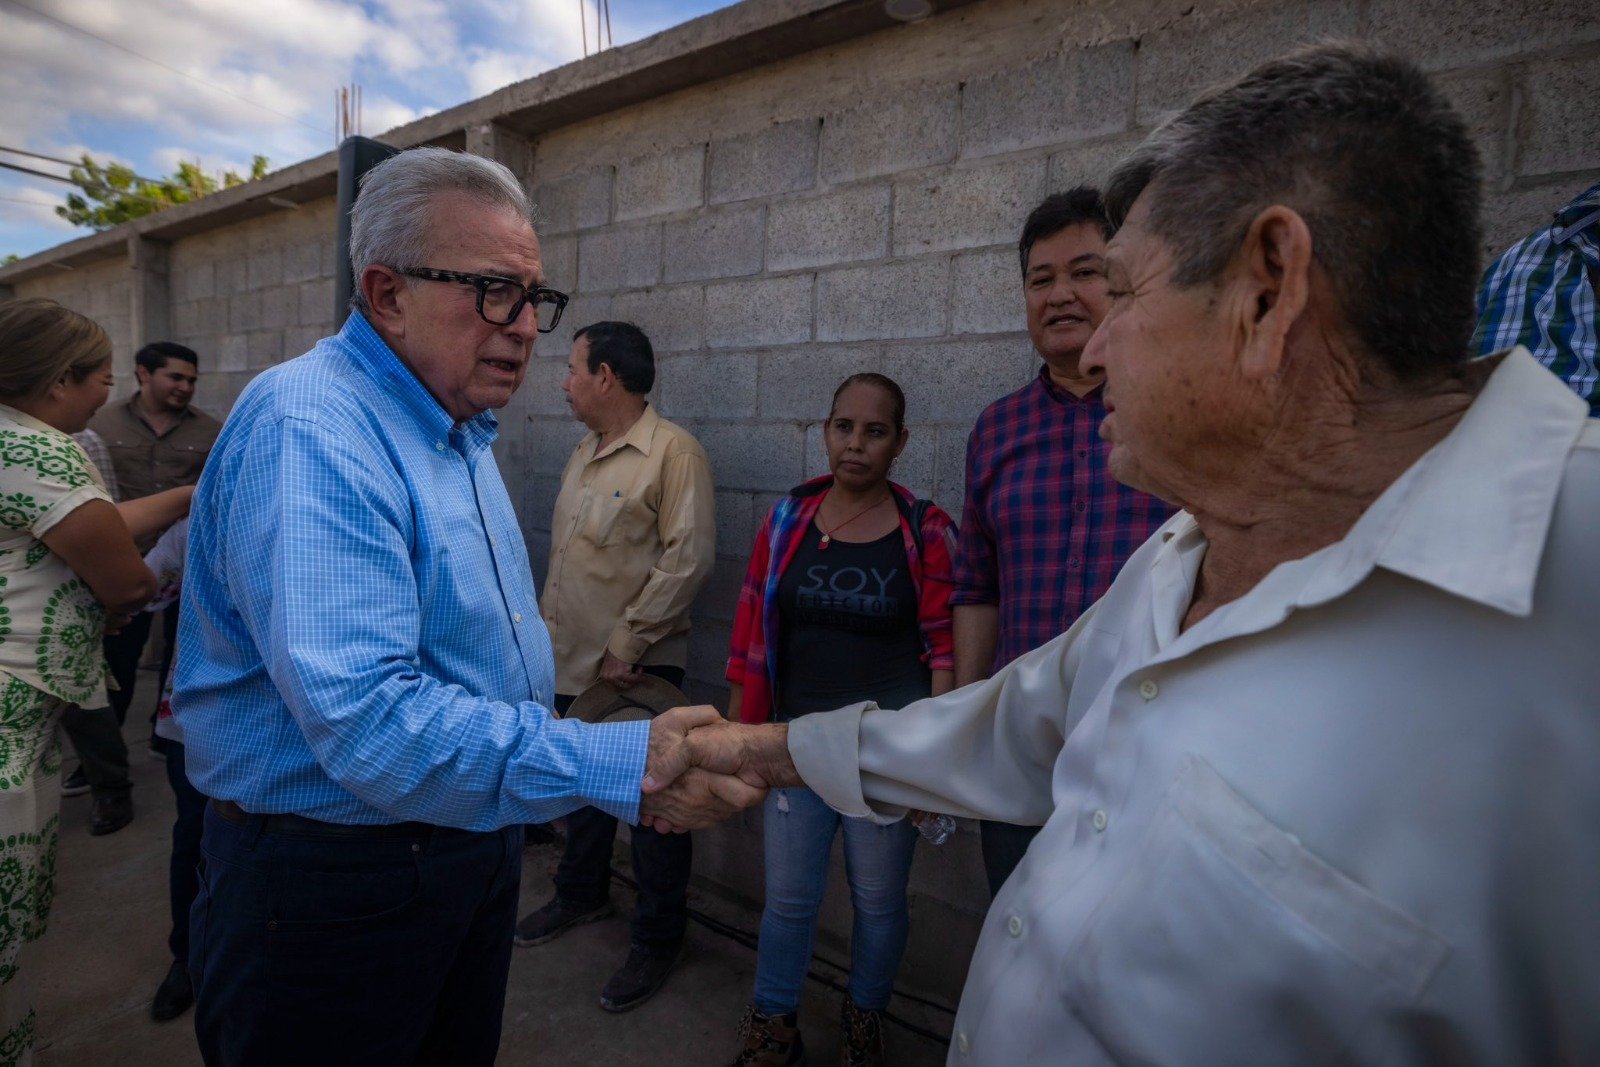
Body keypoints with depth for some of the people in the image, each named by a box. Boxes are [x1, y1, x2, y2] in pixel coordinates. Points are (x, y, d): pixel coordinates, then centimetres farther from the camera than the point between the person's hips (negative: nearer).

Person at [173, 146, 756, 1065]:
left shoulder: (461, 432, 7)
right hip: (331, 879, -8)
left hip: (477, 845, 9)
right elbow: (368, 723, -34)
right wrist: (621, 764, -37)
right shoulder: (307, 431, -24)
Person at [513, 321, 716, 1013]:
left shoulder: (673, 451, -15)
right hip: (573, 663, 8)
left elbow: (689, 558, -21)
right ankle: (581, 894, 46)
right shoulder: (584, 454, 12)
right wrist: (548, 630, 11)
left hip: (637, 670, -8)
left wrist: (625, 646, -19)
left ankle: (656, 941, 25)